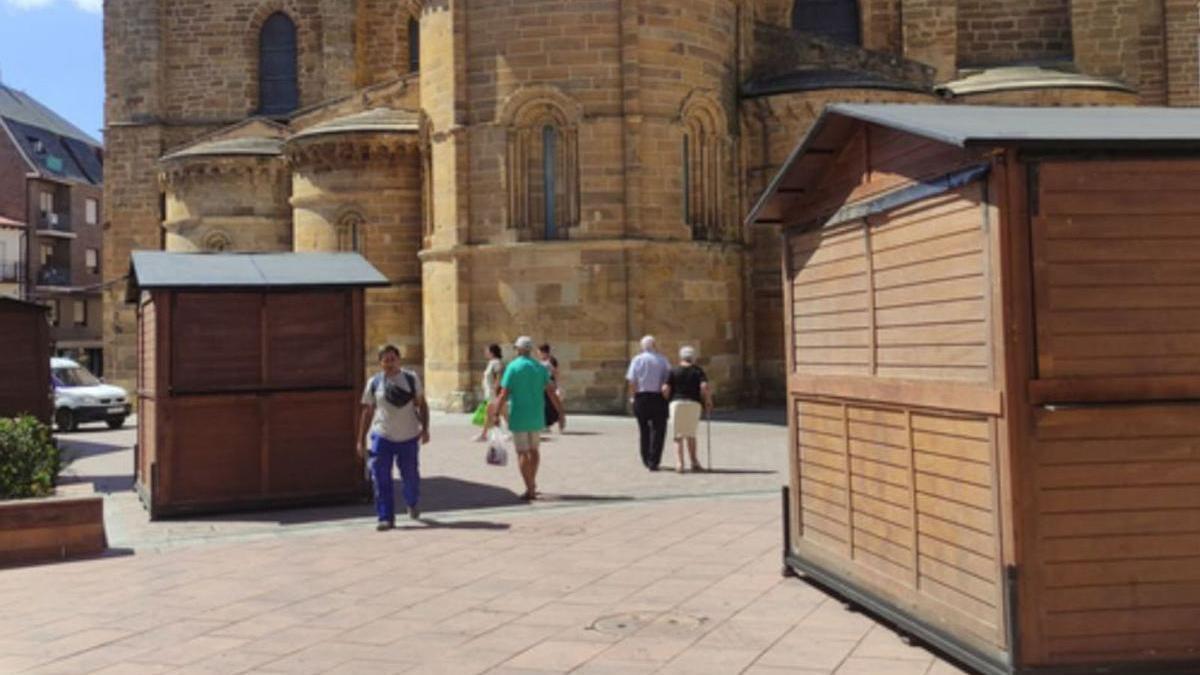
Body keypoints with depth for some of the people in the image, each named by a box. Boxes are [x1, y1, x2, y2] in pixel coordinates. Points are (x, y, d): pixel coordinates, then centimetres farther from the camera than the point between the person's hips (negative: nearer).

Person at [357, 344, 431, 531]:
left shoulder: (411, 378, 2)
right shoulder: (374, 382, 3)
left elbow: (422, 404, 7)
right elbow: (367, 412, 8)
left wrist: (425, 428, -6)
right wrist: (361, 440, 6)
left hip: (408, 437, 0)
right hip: (382, 437, 0)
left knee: (410, 476, 9)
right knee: (381, 479, -7)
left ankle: (412, 504, 39)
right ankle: (386, 518, -1)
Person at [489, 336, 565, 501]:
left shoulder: (513, 367, -10)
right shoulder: (540, 367, 3)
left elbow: (504, 395, -14)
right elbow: (551, 393, -2)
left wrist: (496, 414, -8)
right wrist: (561, 413, 0)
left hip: (519, 417, -4)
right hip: (536, 417, 4)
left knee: (522, 453, 1)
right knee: (533, 450, 20)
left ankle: (530, 489, -3)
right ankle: (532, 483, 30)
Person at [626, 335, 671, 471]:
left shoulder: (637, 360, 1)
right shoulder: (662, 360, 0)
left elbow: (632, 381, -5)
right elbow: (669, 380, -6)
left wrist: (632, 397, 4)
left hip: (641, 397, 2)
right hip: (658, 398, -2)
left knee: (644, 429, 15)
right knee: (658, 430, 3)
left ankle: (646, 460, 22)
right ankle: (653, 461, -5)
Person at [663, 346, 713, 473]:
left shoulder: (674, 371, 5)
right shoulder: (698, 371, 7)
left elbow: (665, 389, -5)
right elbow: (705, 387, -10)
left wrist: (667, 400, 13)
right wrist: (708, 402, 2)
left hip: (677, 402, -1)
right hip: (694, 404, 1)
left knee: (678, 435, 2)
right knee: (691, 435, 16)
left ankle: (679, 462, -12)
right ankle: (694, 462, 10)